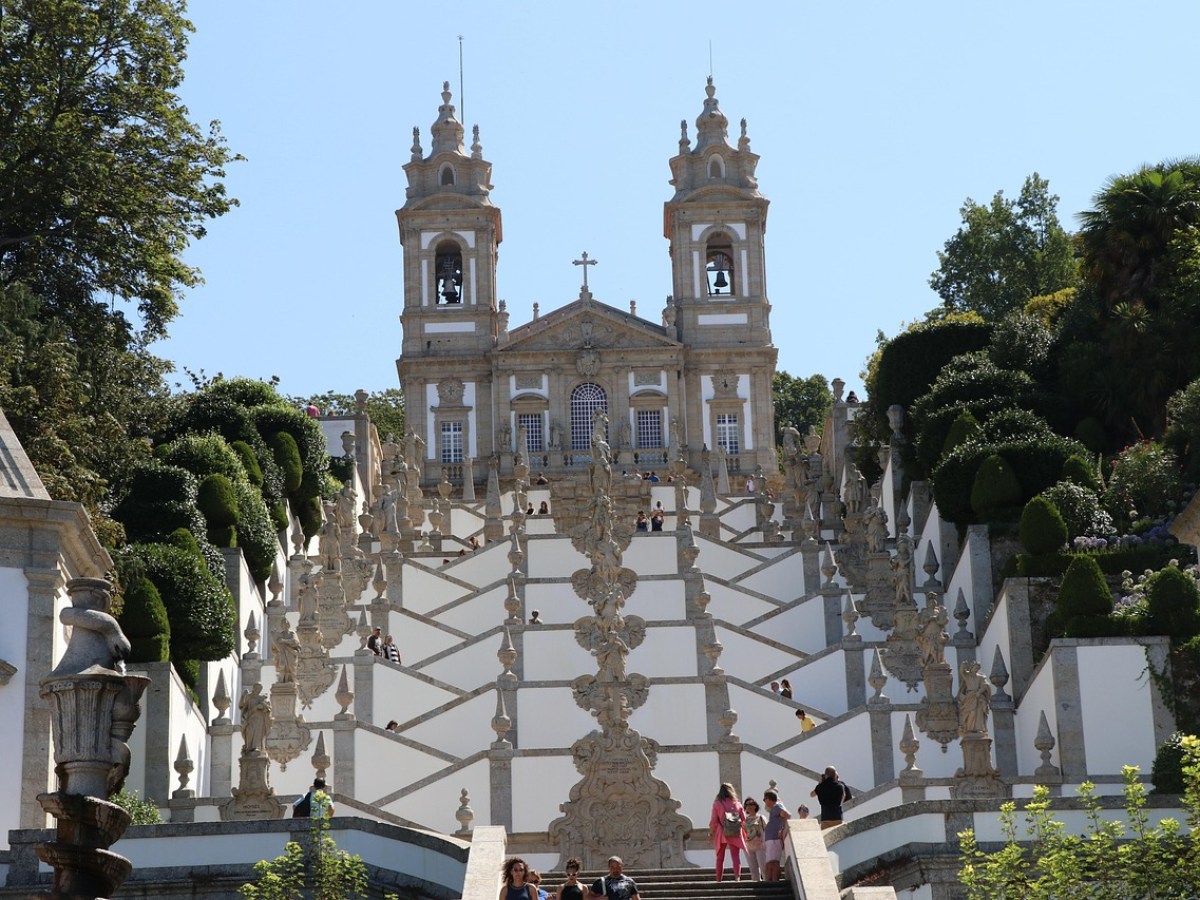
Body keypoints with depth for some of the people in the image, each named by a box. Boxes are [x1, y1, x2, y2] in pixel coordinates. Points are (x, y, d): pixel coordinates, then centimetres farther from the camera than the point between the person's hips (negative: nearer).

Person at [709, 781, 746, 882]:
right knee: (736, 856, -2)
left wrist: (711, 832, 7)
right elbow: (744, 819, 4)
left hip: (722, 834, 0)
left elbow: (714, 820, -3)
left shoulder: (717, 804, -1)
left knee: (720, 858, 12)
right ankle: (737, 875, -23)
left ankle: (718, 879, 11)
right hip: (735, 835, 1)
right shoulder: (737, 804, 5)